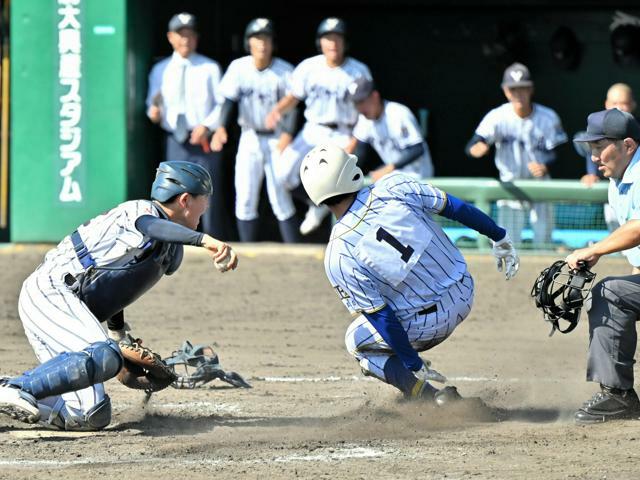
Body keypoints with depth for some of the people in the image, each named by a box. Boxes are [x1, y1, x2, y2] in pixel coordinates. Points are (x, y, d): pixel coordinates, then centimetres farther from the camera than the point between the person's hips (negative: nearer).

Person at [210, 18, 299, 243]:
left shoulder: (284, 71, -9)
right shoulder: (239, 67, -2)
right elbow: (229, 99, -6)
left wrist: (287, 134, -28)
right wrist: (221, 127, -23)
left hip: (277, 140, -3)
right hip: (249, 139, 3)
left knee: (281, 198, -5)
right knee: (245, 199, 1)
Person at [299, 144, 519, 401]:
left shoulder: (339, 257, -21)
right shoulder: (394, 187, -14)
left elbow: (380, 317, -16)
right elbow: (456, 207, -4)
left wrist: (414, 364, -5)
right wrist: (500, 237, 12)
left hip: (425, 326, -5)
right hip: (463, 295, 5)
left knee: (359, 342, 22)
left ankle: (434, 399, 6)